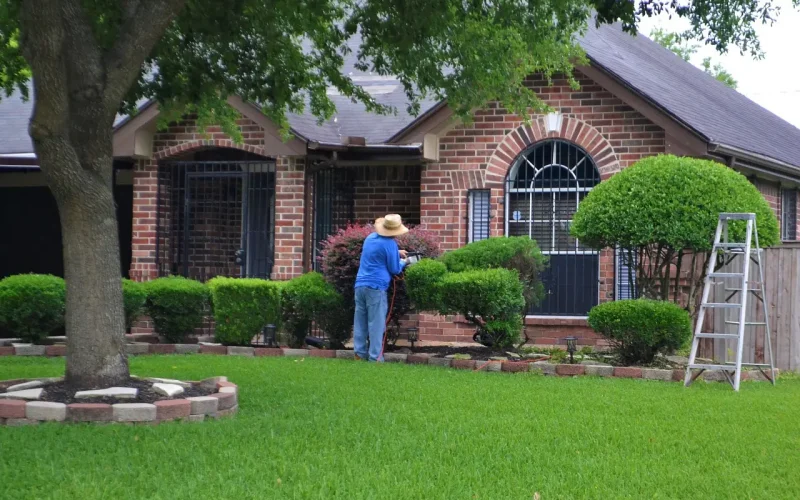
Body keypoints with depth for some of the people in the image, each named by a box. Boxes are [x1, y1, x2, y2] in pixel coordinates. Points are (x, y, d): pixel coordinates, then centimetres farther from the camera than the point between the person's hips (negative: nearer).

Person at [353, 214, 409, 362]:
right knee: (376, 324, -5)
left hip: (360, 285, 7)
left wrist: (396, 253, 30)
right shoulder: (390, 244, -10)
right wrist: (402, 262, 17)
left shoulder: (370, 237, 14)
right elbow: (395, 269, -3)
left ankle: (360, 354, 9)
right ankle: (375, 358, -7)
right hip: (376, 287, -7)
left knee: (360, 323, 9)